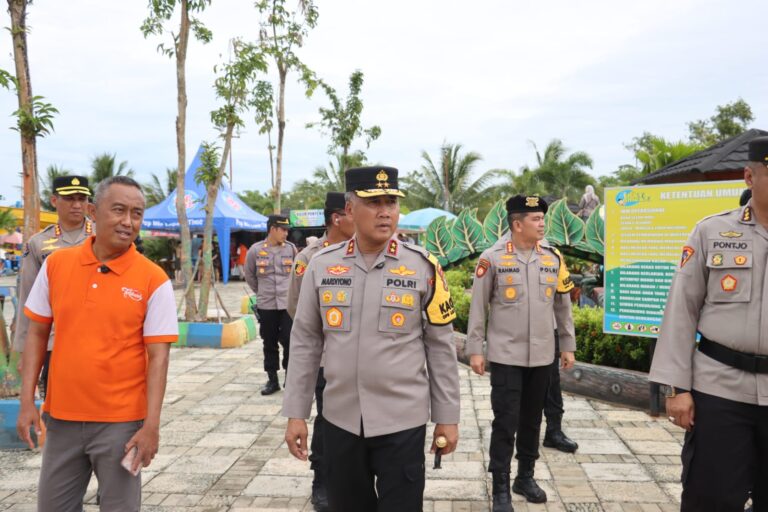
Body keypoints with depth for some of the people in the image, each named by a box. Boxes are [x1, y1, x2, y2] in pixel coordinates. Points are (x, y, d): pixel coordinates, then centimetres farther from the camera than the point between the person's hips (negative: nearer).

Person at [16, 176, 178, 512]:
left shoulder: (154, 280, -10)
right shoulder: (56, 264, 0)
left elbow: (158, 356, -10)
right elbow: (37, 334, 7)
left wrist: (152, 426, -14)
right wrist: (27, 401, 2)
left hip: (120, 422, -3)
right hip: (61, 417, 4)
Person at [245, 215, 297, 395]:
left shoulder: (291, 248, 1)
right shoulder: (255, 250, -2)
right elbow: (249, 275, 12)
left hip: (288, 304, 0)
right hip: (266, 305, 0)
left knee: (289, 341, -1)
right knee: (269, 344, 9)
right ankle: (272, 380, 21)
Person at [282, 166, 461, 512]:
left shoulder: (423, 267, -6)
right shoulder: (321, 266, -1)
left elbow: (441, 347, -1)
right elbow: (305, 344, 4)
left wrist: (447, 417, 0)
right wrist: (295, 413, 3)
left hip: (402, 421, -2)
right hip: (340, 420, 2)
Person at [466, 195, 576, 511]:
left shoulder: (553, 258, 4)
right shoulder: (492, 258, -8)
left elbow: (562, 305, 11)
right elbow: (478, 307, -5)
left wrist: (568, 345, 12)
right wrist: (475, 349, -5)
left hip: (542, 355, 4)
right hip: (505, 355, -4)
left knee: (532, 419, 15)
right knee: (506, 422, 0)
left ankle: (525, 477, 32)